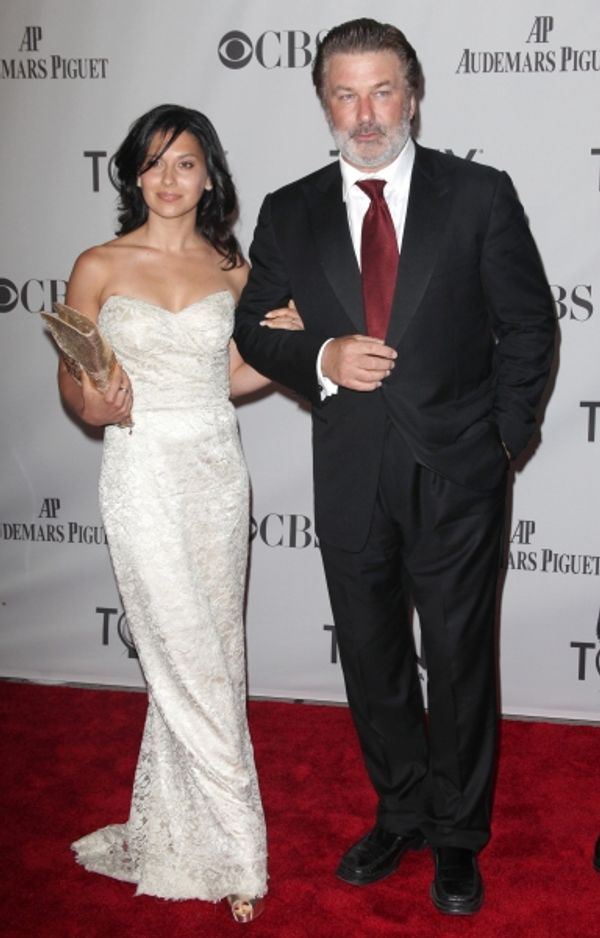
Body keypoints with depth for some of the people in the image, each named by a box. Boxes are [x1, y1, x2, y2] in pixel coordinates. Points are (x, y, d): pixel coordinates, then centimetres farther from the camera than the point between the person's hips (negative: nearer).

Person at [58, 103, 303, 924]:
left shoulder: (230, 269, 7)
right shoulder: (100, 267, -2)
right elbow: (71, 381, 1)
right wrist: (96, 405, -21)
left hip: (217, 471, 4)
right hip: (144, 474, -3)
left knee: (194, 662, 10)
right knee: (195, 663, -1)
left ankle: (173, 827, 29)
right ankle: (236, 854, 13)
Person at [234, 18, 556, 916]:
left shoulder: (481, 195, -4)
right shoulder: (290, 213, 2)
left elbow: (529, 324, 0)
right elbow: (252, 327, 7)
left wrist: (505, 436, -3)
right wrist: (322, 358, -12)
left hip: (458, 474, -2)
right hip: (351, 479, 3)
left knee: (460, 661, 10)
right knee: (372, 658, 16)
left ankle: (457, 836, 31)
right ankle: (401, 813, 38)